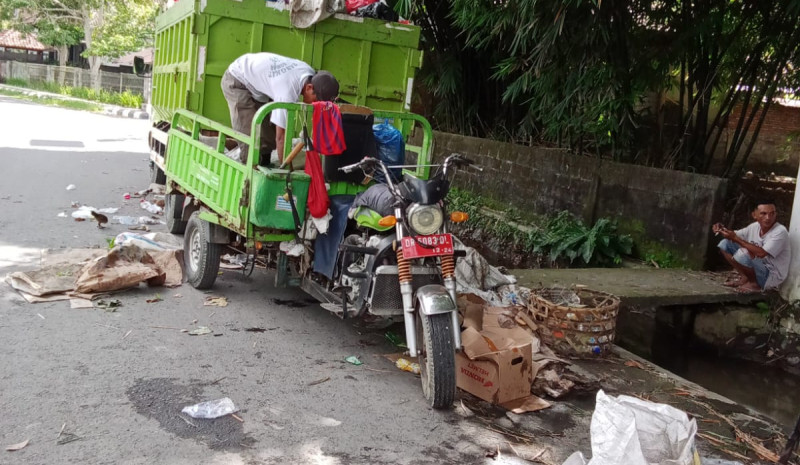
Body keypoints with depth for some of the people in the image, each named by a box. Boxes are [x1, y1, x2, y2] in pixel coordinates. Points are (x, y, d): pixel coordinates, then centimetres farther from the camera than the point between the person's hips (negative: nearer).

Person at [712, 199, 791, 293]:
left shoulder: (780, 232, -23)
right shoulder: (755, 227, -1)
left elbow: (761, 253, -33)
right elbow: (735, 236, 7)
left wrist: (736, 239, -31)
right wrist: (722, 230, -17)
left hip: (771, 277, -7)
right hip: (757, 269, 8)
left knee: (743, 254, -35)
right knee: (725, 244, 1)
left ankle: (754, 284, -8)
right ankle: (745, 277, 4)